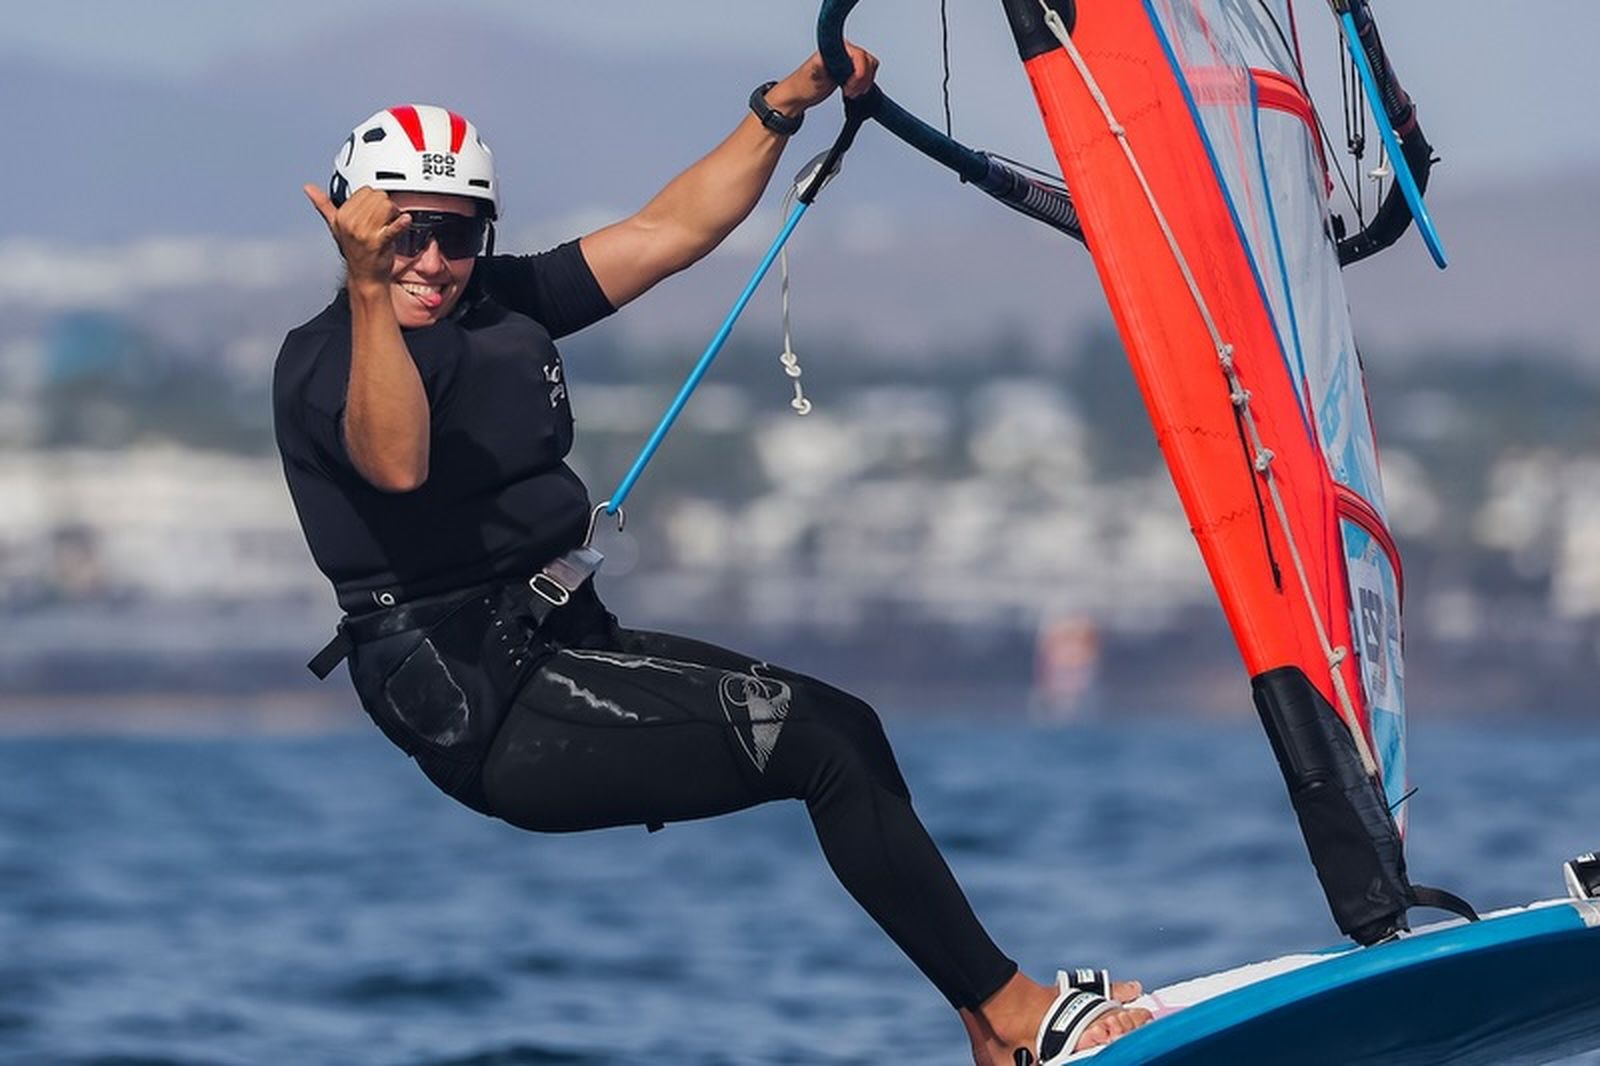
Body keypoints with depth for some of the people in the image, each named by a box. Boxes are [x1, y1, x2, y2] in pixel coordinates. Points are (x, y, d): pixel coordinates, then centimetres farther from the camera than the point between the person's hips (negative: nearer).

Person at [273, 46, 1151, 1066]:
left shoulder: (501, 303, 12)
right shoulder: (321, 359, -12)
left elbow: (670, 231, 14)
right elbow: (397, 465, -34)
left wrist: (784, 107, 4)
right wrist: (367, 287, -47)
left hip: (568, 640, 9)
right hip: (482, 709, -9)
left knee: (847, 723, 3)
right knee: (819, 746, -13)